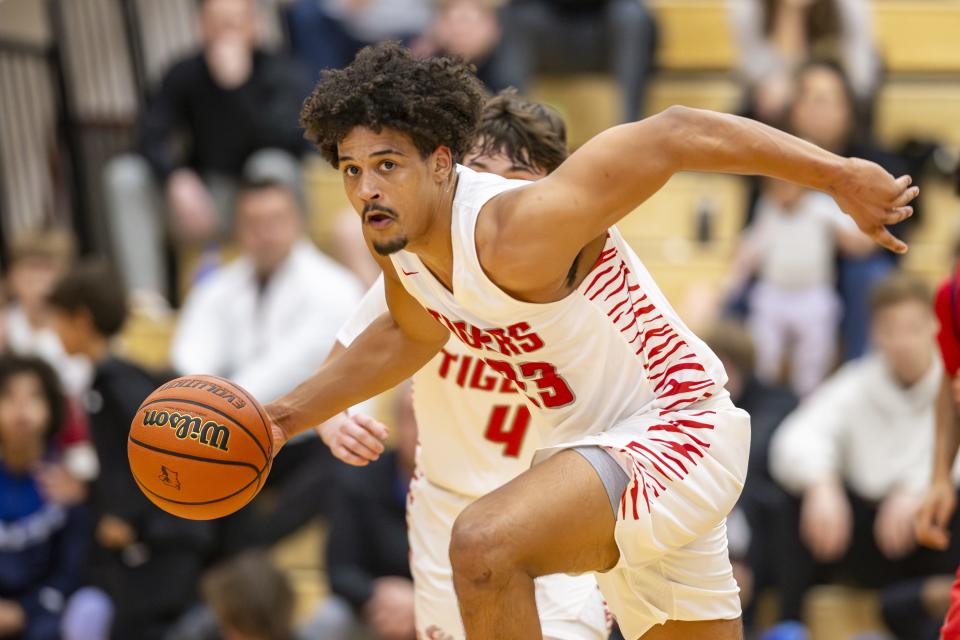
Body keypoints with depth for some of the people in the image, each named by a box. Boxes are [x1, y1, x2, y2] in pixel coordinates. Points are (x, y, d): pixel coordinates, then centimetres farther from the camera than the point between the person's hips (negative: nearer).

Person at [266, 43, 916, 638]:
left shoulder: (516, 235, -29)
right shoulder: (398, 234, -3)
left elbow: (675, 136, -28)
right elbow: (408, 336, 21)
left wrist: (841, 175, -28)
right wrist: (288, 416, 15)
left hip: (676, 429, -10)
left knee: (485, 543, -32)